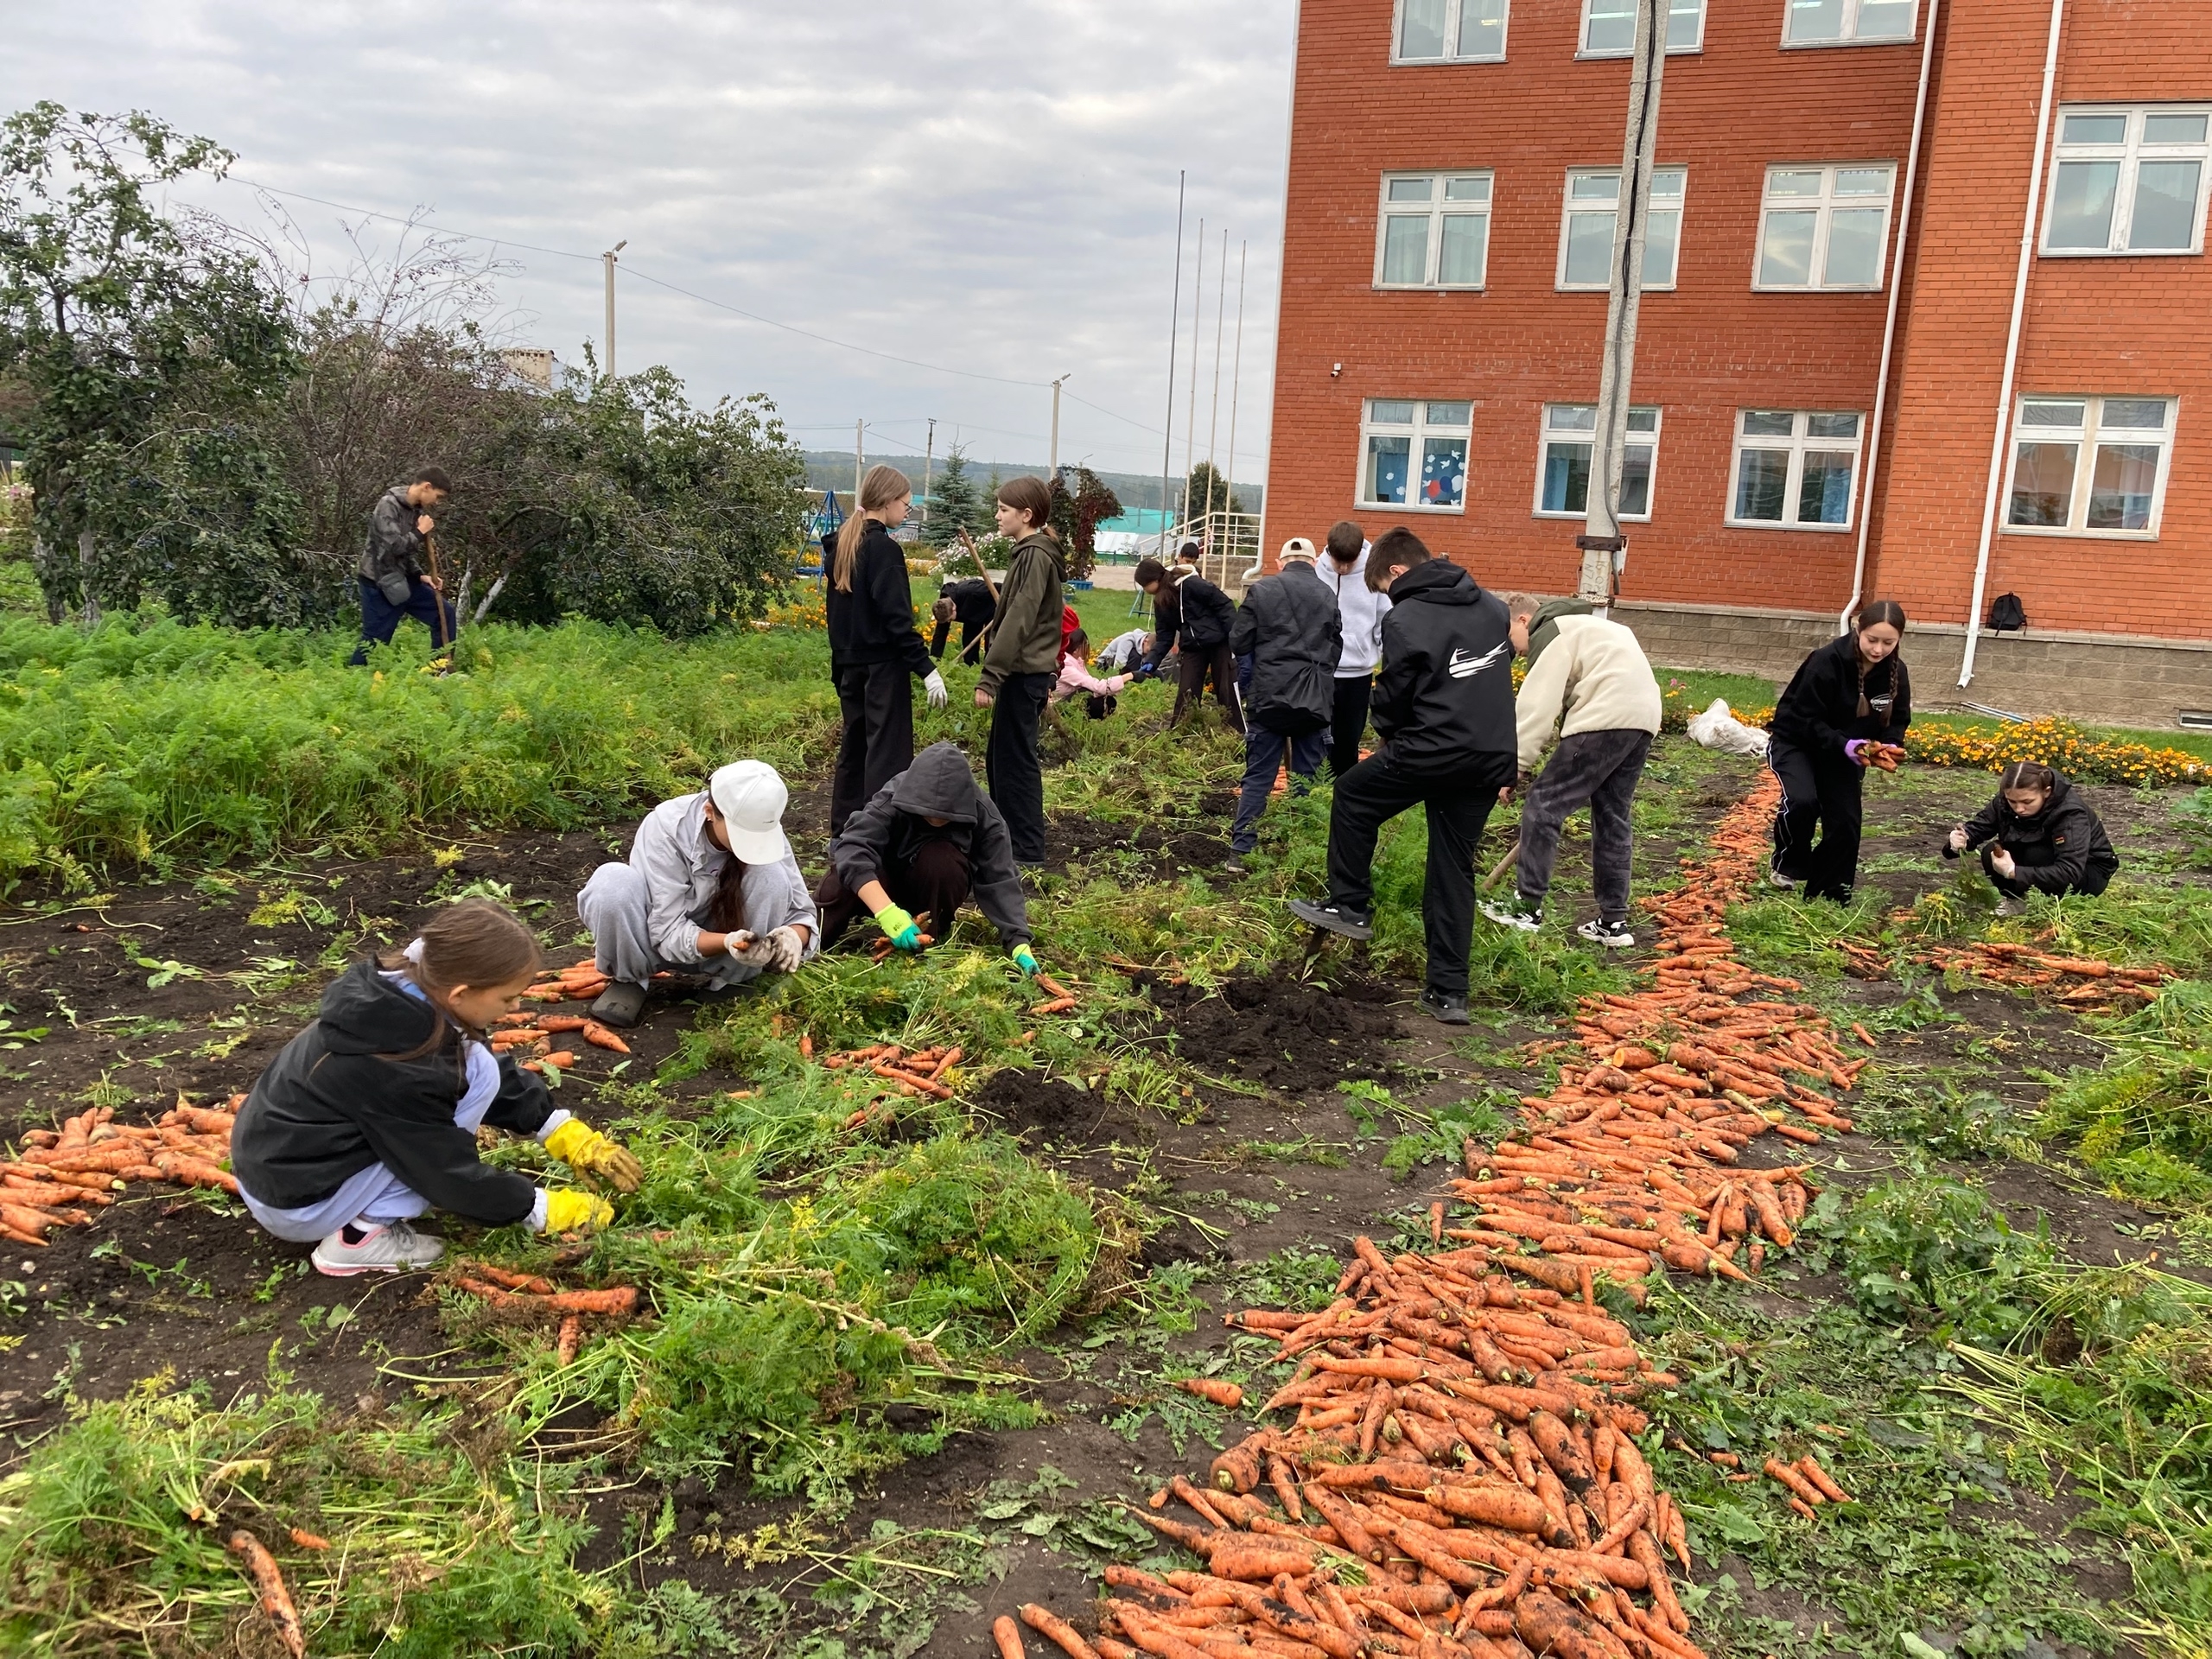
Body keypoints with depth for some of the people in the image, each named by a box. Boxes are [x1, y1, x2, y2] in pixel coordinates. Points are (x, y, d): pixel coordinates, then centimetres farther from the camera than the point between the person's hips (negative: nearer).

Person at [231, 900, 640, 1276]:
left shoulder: (406, 990, -6)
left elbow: (504, 1075, 7)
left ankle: (360, 1212, 9)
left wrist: (566, 1133, 5)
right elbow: (452, 1175, -19)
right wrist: (543, 1209, -8)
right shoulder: (399, 1069, -30)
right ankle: (359, 1235, -8)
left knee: (480, 1069, 9)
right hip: (294, 1201, -9)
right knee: (477, 1074, -16)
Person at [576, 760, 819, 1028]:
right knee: (612, 883, -34)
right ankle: (629, 979, -8)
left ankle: (730, 983, -9)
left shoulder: (764, 831, -19)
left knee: (771, 875, -27)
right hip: (659, 941, -2)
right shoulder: (666, 827, -28)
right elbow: (669, 931, -28)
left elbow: (801, 911, -14)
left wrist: (791, 937, -39)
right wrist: (728, 942, -47)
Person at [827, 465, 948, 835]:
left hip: (850, 665, 9)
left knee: (854, 748, 16)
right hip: (883, 666, -9)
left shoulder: (844, 544, 11)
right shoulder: (884, 549, -15)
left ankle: (843, 832, 22)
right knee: (888, 754, -4)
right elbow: (897, 618, -20)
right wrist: (926, 669, -20)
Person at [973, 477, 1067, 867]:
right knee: (999, 759, 16)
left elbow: (1018, 621, -21)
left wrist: (990, 676, -23)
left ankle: (1026, 852, 1)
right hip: (1028, 671, 10)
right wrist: (996, 672, 20)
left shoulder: (1035, 556, -15)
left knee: (1015, 761, -5)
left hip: (1023, 673, -10)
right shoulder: (1034, 553, 16)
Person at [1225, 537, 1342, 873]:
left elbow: (1238, 644, -1)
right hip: (1315, 701, 1)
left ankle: (1241, 852, 4)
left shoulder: (1261, 590, -3)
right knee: (1307, 780, 9)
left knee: (1258, 778, 5)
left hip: (1270, 697, -1)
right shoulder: (1327, 595, 5)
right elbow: (1336, 648, 10)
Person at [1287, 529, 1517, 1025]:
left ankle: (1348, 907, 22)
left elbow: (1393, 696, -6)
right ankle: (1449, 991, 10)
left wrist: (1389, 736, 15)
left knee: (1353, 797, 19)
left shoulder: (1406, 621, -10)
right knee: (1454, 870, 11)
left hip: (1432, 751, -6)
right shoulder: (1493, 607, 11)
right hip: (1493, 758, 7)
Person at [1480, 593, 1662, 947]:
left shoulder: (1550, 635, -1)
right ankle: (1613, 922, 17)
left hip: (1605, 718, -10)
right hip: (1643, 717, 10)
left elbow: (1537, 709, -10)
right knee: (1612, 817, 15)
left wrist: (1518, 765, -7)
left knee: (1543, 804, -4)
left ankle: (1527, 908, -4)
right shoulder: (1577, 626, 29)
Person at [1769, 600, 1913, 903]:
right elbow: (1807, 720, -25)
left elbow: (1898, 721, 0)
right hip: (1797, 743, -5)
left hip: (1844, 752, 5)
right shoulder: (1827, 661, -28)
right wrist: (1843, 745, -39)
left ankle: (1827, 900, 12)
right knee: (1802, 801, -30)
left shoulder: (1896, 672, -11)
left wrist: (1889, 746, -22)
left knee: (1846, 823, -3)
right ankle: (1787, 865, -2)